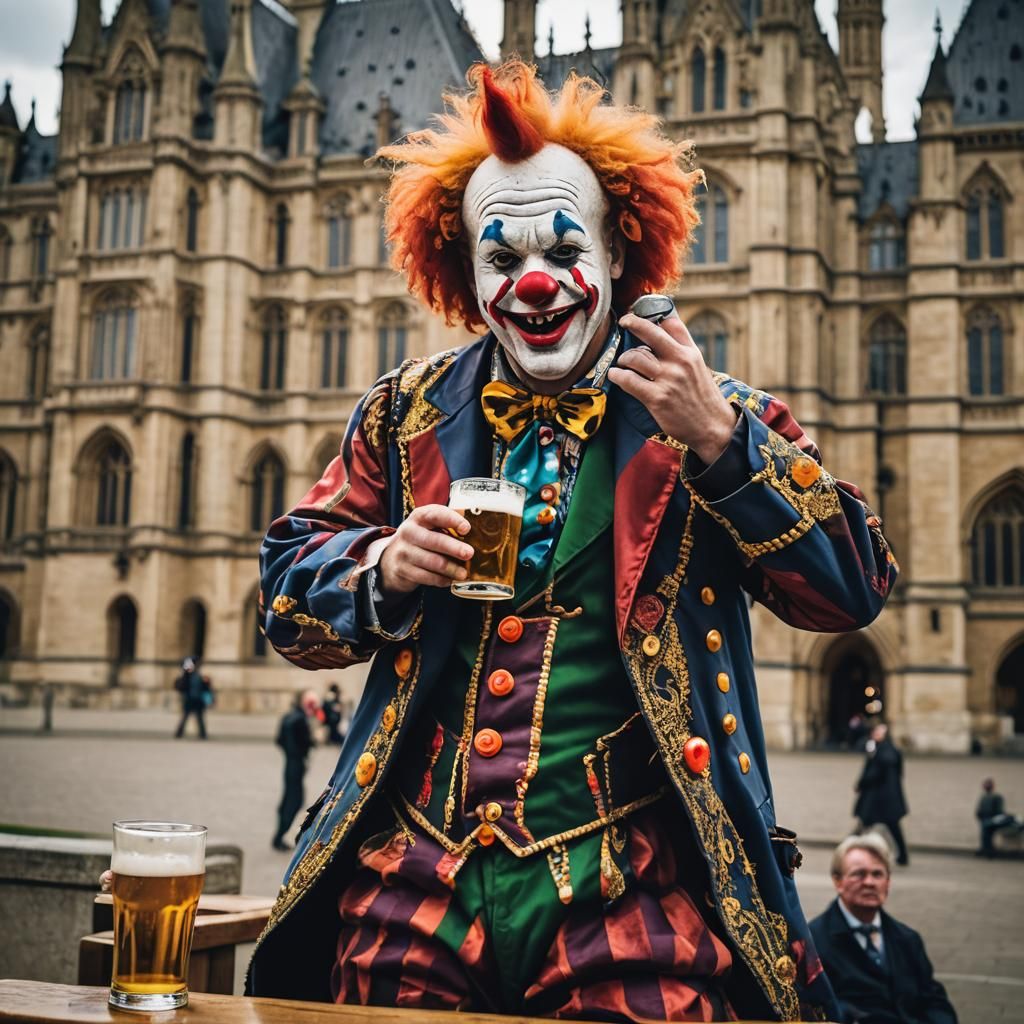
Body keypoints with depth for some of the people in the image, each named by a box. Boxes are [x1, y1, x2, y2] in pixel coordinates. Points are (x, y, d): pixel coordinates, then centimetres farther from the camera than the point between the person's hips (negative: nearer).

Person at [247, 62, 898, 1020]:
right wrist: (380, 569, -9)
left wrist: (718, 440, -18)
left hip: (629, 890, -2)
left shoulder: (714, 420, 2)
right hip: (412, 875, 3)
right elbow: (287, 578, 12)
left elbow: (856, 587, -6)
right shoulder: (409, 411, 9)